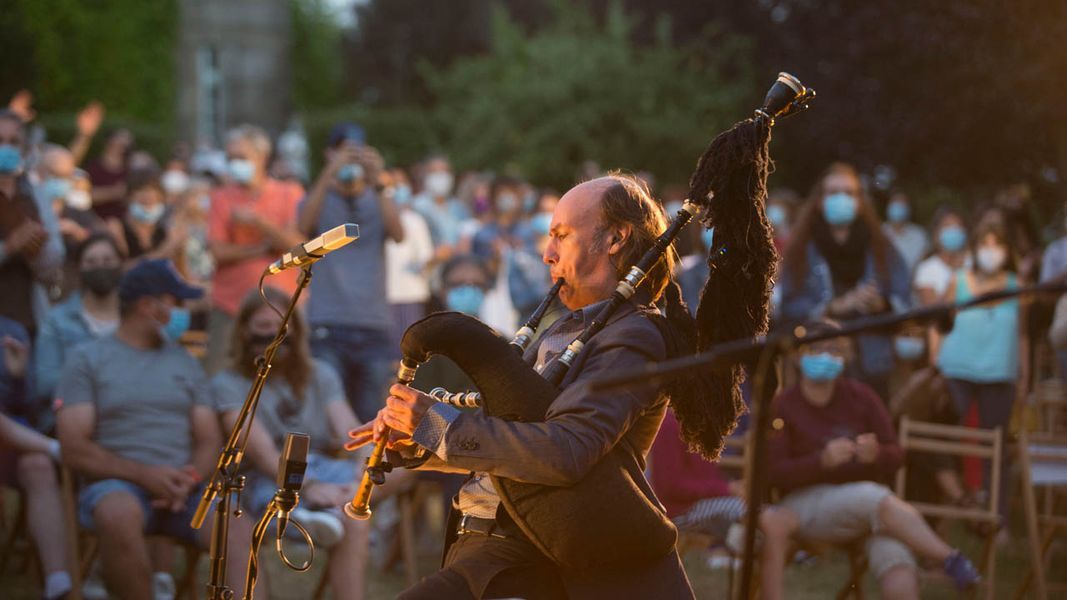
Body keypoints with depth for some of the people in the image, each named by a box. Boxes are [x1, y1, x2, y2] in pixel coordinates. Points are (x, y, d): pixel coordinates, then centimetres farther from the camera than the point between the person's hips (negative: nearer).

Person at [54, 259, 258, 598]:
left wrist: (191, 478, -10)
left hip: (182, 487, 3)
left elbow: (210, 441, 13)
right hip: (118, 483, -3)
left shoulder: (185, 362, 19)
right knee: (119, 515, -40)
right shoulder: (87, 360, 6)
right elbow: (75, 451, -3)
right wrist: (145, 474, -15)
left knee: (239, 531, -27)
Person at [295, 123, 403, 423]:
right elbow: (304, 226, -13)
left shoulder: (379, 199, 13)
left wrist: (377, 183, -19)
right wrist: (329, 175, -23)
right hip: (328, 325, -2)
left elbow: (398, 234, -7)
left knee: (370, 418, 2)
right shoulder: (320, 198, 10)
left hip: (374, 323, 2)